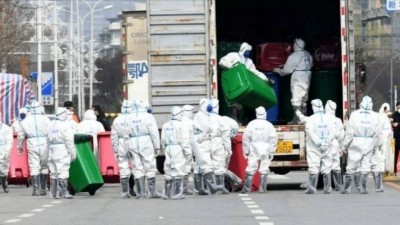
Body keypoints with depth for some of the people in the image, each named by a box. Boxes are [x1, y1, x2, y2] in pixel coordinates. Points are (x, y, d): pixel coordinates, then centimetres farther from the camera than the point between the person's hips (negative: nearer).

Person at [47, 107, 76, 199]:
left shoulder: (51, 125, 12)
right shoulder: (64, 126, -12)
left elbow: (49, 140, 14)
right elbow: (69, 142, -12)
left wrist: (50, 150, 18)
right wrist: (73, 154, -6)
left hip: (52, 152, 8)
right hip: (62, 153, -8)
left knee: (53, 173, 11)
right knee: (62, 172, -6)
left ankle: (53, 193, 14)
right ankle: (62, 193, -7)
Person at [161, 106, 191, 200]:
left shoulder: (165, 125, 10)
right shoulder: (182, 126, -11)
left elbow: (163, 140, 13)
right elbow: (185, 141, -12)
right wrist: (188, 152, -7)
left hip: (169, 149, 6)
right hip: (178, 149, -6)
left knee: (168, 172, 12)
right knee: (178, 171, -4)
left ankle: (167, 193, 15)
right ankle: (178, 193, -5)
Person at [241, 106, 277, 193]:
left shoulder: (251, 124, 0)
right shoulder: (269, 125, 0)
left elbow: (246, 138, 0)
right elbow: (273, 139, -2)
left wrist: (246, 151, 6)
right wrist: (271, 152, 3)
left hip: (253, 150, 0)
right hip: (265, 150, 0)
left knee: (250, 169, 1)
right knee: (264, 170, 4)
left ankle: (247, 188, 0)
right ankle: (262, 188, 2)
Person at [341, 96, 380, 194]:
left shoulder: (354, 114, -7)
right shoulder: (375, 116, -1)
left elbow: (349, 132, -6)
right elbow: (377, 134, 2)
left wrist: (345, 145, 1)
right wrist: (374, 145, 13)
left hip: (356, 142, -1)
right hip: (369, 144, 1)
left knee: (351, 167, 4)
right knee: (366, 166, 8)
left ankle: (346, 188, 3)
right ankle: (363, 188, 6)